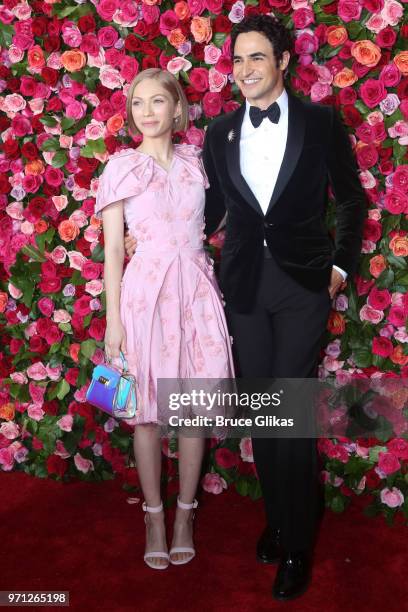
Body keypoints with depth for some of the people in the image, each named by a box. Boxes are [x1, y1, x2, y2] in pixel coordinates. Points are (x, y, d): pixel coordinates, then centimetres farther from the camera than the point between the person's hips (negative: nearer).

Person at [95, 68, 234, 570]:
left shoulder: (197, 164, 9)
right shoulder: (120, 167, 1)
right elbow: (113, 250, -2)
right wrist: (113, 320, -6)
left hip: (196, 289, 3)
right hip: (144, 291, -2)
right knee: (148, 411, 5)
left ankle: (184, 515, 23)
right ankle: (154, 515, 23)